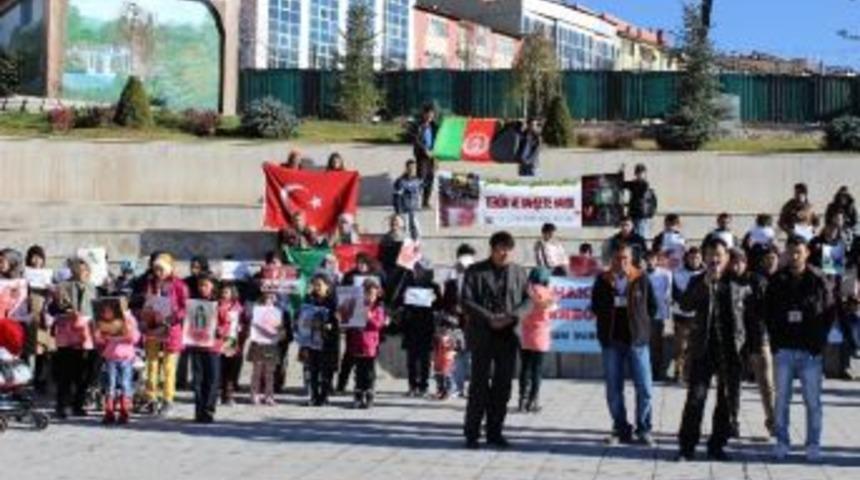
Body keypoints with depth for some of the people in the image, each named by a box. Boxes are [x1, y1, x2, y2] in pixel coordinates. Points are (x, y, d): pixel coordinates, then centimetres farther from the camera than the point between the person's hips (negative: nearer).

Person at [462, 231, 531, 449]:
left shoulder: (519, 272, 9)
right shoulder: (475, 271, 0)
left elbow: (528, 300, 9)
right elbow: (467, 302, -5)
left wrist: (513, 316, -10)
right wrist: (489, 318, -16)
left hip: (508, 335, 3)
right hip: (482, 335, -3)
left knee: (503, 386, 6)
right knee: (479, 384, -3)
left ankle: (495, 431, 16)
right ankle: (472, 433, 5)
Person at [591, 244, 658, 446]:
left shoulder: (642, 279, 1)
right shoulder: (603, 280, 5)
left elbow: (652, 307, 7)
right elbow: (596, 307, 5)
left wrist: (640, 322, 1)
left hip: (637, 340, -2)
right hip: (611, 340, 2)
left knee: (644, 388, -3)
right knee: (614, 390, 7)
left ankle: (643, 430, 7)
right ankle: (621, 429, 16)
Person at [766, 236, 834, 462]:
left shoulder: (818, 281, -2)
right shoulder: (777, 281, 2)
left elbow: (829, 314, 1)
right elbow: (768, 314, 8)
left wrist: (818, 342, -5)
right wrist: (775, 341, 0)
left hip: (810, 350, -1)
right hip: (784, 350, 1)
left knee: (812, 401, 3)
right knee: (782, 399, 6)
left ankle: (813, 444, 11)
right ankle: (782, 442, 14)